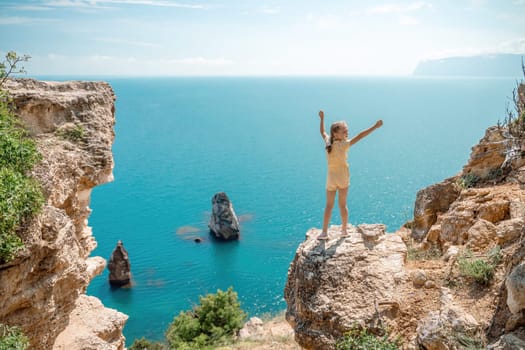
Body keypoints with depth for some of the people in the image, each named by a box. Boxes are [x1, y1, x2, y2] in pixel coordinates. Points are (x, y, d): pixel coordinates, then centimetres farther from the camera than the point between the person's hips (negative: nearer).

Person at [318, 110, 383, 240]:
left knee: (329, 205, 8)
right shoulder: (344, 144, -17)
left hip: (331, 178, 3)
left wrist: (322, 119, 28)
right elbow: (359, 136, -23)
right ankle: (344, 230, 17)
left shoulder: (328, 142, -5)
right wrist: (374, 127, -24)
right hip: (343, 177, -2)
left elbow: (322, 132, 15)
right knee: (342, 205, 10)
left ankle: (324, 232, 5)